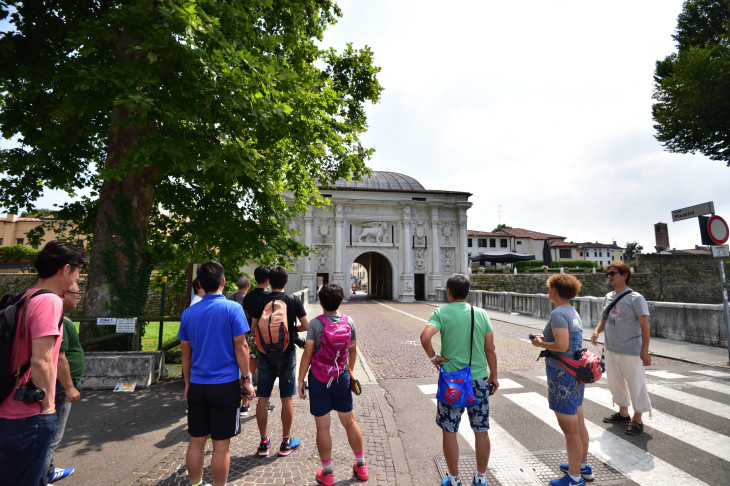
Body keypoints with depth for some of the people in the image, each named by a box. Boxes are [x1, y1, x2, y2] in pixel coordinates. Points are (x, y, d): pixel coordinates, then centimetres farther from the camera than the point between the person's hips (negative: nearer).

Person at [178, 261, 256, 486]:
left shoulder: (188, 313, 2)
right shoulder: (232, 309, -13)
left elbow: (186, 354, 9)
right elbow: (240, 347, -12)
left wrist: (188, 383, 19)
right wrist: (247, 379, -3)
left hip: (197, 386, 5)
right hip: (225, 386, -4)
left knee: (196, 442, 17)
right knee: (221, 445, 8)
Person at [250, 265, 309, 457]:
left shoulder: (261, 301, -3)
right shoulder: (293, 300, -6)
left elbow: (254, 328, -1)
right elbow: (306, 325, -6)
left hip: (265, 353, 2)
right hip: (286, 354, -1)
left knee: (263, 398, 12)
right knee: (286, 399, 9)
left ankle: (264, 442, 24)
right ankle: (286, 442, 21)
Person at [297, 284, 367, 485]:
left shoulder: (315, 323, -15)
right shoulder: (349, 321, -5)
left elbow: (307, 354, -15)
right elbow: (353, 350, 6)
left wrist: (300, 380, -5)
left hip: (319, 379, -3)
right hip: (342, 377, 3)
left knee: (322, 427, 11)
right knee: (350, 422, 18)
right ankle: (361, 466, 33)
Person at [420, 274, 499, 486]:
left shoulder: (441, 313, -11)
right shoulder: (481, 314, -1)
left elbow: (425, 337, -27)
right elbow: (490, 349, 2)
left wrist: (433, 357, -10)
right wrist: (493, 376, 12)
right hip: (479, 380, 3)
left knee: (449, 431, 14)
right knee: (481, 431, 19)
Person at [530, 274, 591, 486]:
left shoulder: (559, 313, -21)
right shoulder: (573, 312, 8)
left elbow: (561, 346, -28)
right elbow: (569, 340, 12)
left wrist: (541, 344, -13)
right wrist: (546, 338, 10)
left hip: (563, 376, -10)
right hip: (576, 373, 10)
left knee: (570, 430, 6)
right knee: (579, 424, 24)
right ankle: (583, 466, 41)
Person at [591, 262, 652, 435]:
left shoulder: (635, 298, -14)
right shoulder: (608, 297, 7)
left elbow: (645, 326, -15)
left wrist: (645, 351, -18)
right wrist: (597, 330, -2)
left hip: (630, 351, -7)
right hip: (611, 349, 8)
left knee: (636, 384, 5)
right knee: (615, 382, 19)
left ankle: (637, 420, 22)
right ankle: (623, 413, 37)